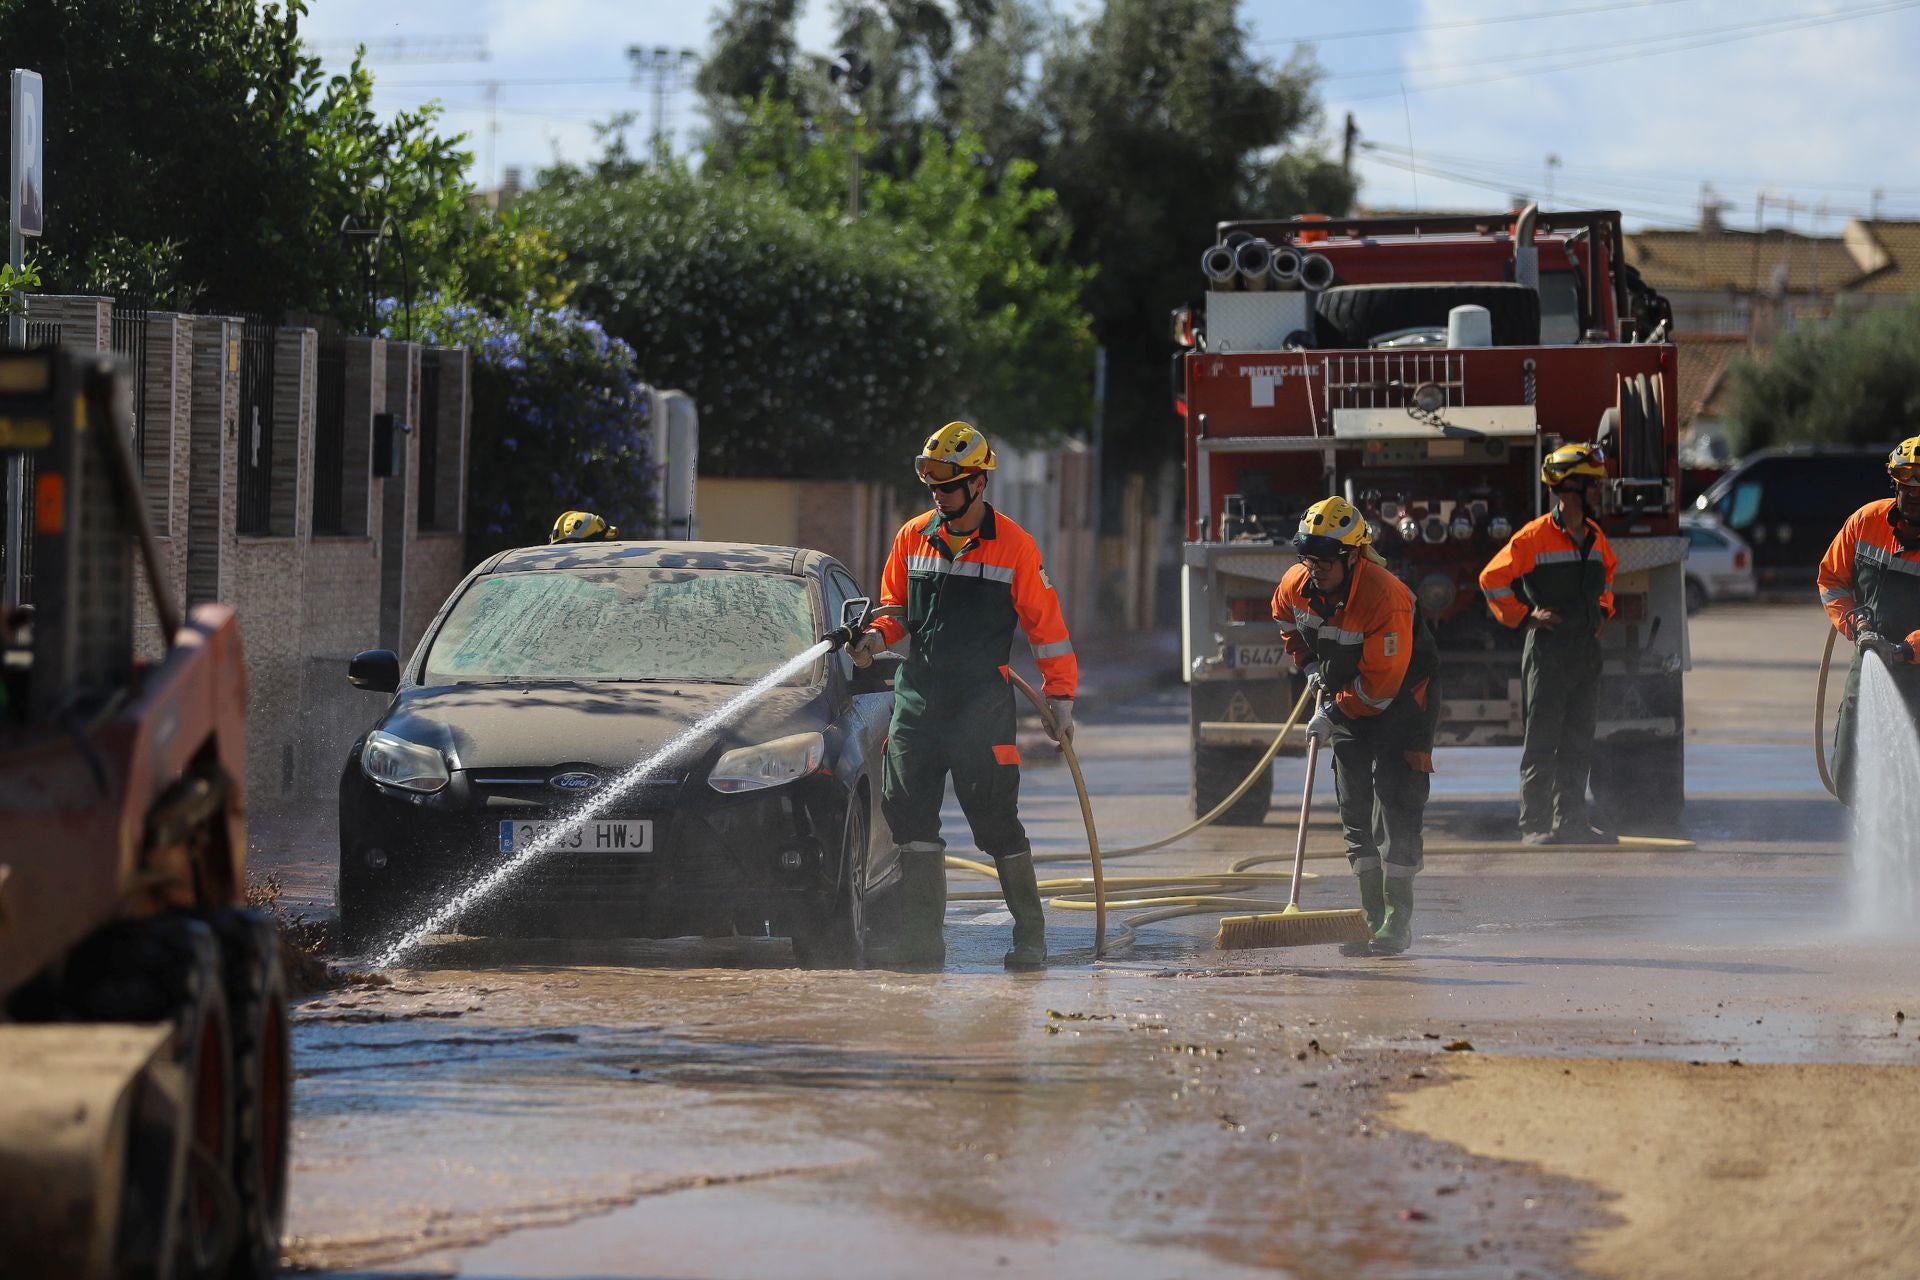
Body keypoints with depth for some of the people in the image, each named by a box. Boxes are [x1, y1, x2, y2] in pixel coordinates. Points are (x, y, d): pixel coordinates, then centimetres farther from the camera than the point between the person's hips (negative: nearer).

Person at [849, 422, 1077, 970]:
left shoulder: (1013, 545, -2)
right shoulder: (912, 538, 10)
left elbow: (1044, 622, 1)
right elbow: (896, 605, 20)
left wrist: (1061, 696, -1)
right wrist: (878, 634, -3)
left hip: (982, 699, -4)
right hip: (918, 693, 5)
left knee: (996, 819, -5)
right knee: (910, 815, 0)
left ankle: (1030, 934, 6)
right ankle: (922, 936, 5)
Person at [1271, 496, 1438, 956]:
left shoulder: (1384, 597, -32)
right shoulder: (1296, 585, -12)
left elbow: (1382, 683, -30)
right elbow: (1287, 622, 16)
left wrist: (1334, 714, -26)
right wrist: (1309, 663, 6)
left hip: (1403, 699, -7)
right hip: (1347, 700, 7)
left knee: (1395, 804, -13)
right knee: (1356, 810, 5)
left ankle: (1398, 922, -12)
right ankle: (1373, 917, 11)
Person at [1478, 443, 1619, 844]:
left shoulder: (1595, 538, 11)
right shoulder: (1535, 536, -11)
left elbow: (1607, 575, 31)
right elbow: (1493, 579, -10)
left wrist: (1603, 612, 17)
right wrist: (1525, 616, -10)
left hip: (1587, 648, 7)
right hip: (1549, 649, -7)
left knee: (1578, 742, 10)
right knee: (1542, 741, -3)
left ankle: (1571, 820, 16)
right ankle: (1534, 824, 0)